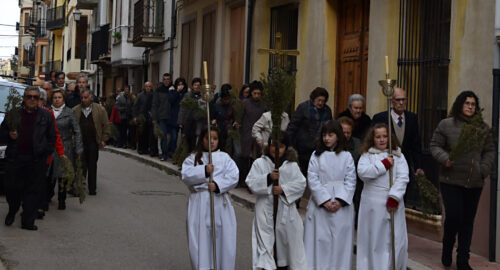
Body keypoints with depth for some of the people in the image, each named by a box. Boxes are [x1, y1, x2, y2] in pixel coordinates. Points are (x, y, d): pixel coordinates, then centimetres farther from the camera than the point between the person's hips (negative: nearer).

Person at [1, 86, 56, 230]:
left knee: (32, 191, 2)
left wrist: (46, 152, 0)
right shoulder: (14, 114, 6)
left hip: (36, 160, 0)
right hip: (15, 158, 0)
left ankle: (28, 221, 8)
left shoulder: (46, 116, 7)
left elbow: (52, 137, 9)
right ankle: (12, 212, 31)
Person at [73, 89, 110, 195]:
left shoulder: (100, 110, 4)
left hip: (93, 143, 0)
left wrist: (104, 139, -1)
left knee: (92, 167, 7)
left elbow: (105, 126, 5)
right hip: (80, 143, 0)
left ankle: (92, 189, 15)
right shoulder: (75, 110, 7)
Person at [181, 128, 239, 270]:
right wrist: (204, 171, -17)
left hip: (220, 201, 1)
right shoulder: (193, 158, 8)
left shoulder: (224, 158, 9)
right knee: (200, 239, 0)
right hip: (199, 202, 0)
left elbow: (233, 176, -3)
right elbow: (186, 175, -6)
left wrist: (218, 185, -16)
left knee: (223, 236, -1)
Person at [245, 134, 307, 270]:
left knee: (285, 238, 12)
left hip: (285, 209, 2)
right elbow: (251, 183, -8)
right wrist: (268, 178, -20)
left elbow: (301, 183, -3)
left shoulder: (291, 165, 2)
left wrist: (284, 189, -15)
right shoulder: (260, 163, 0)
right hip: (266, 211, -2)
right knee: (266, 240, -3)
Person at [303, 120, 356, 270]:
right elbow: (312, 180, -2)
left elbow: (350, 181, 2)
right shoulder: (316, 155, 5)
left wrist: (340, 200, -11)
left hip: (342, 205, 0)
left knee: (340, 238, 0)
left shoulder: (346, 156, 5)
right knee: (320, 238, -1)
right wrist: (324, 200, -11)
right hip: (320, 204, 0)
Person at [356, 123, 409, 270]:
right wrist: (384, 164, -13)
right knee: (373, 238, 5)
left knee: (396, 239, 2)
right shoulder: (367, 155, 4)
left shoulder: (398, 155, 6)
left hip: (393, 202, 1)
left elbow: (403, 178, -4)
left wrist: (394, 198, -14)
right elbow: (362, 172, -14)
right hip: (372, 203, -1)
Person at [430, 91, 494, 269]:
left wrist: (484, 169, 0)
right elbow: (435, 145, 2)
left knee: (468, 221, 6)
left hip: (475, 183, 3)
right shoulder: (446, 124, 0)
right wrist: (445, 159, -16)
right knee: (453, 216, -11)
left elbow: (489, 151, 15)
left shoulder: (483, 128, 9)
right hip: (451, 181, -3)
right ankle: (447, 249, 17)